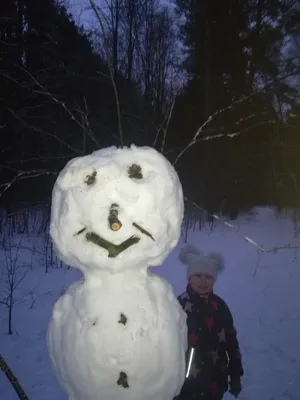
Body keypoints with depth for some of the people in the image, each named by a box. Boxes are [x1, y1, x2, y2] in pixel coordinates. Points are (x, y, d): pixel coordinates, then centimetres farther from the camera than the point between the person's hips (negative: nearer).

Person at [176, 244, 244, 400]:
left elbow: (231, 342, 6)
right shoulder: (178, 305, -13)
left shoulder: (220, 306, -2)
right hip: (185, 382, -3)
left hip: (215, 382, 3)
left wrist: (236, 374, 9)